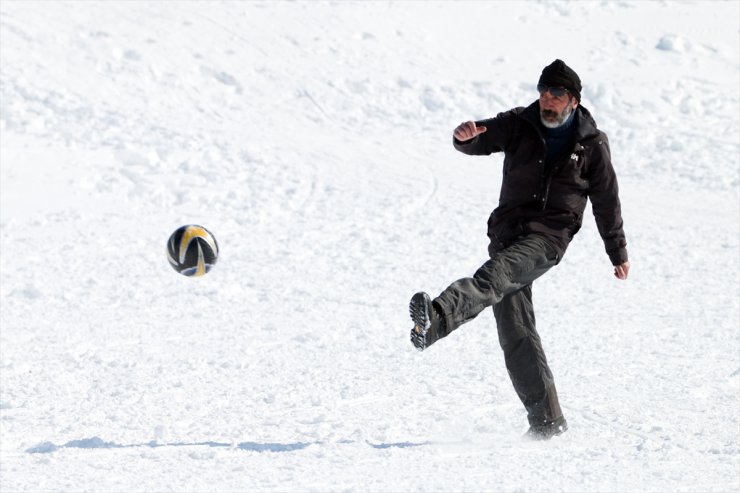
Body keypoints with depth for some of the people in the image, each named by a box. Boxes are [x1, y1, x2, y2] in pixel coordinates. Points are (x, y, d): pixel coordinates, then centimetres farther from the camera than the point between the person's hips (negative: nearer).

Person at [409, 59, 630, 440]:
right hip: (507, 235, 4)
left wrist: (619, 254, 20)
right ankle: (546, 419, 2)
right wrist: (465, 137, -28)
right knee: (516, 335, -3)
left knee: (493, 276, -33)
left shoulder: (592, 143, 6)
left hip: (548, 237, -4)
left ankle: (435, 320, -57)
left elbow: (607, 203, 13)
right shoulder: (519, 125, 9)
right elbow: (479, 142, -2)